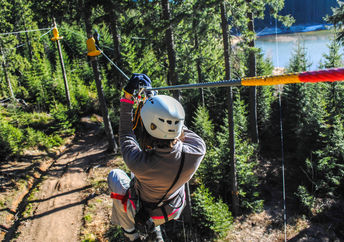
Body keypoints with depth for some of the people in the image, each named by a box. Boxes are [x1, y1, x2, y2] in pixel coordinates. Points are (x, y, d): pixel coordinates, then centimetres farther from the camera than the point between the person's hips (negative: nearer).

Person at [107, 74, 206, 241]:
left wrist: (127, 99, -13)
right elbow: (183, 131, -11)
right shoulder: (198, 150, -33)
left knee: (115, 175, 18)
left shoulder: (138, 163, -41)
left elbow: (126, 135, -20)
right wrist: (154, 99, -3)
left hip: (143, 213, -3)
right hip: (174, 210, 4)